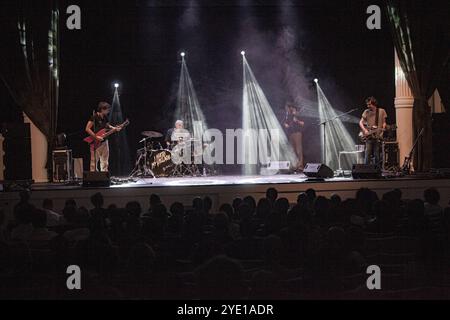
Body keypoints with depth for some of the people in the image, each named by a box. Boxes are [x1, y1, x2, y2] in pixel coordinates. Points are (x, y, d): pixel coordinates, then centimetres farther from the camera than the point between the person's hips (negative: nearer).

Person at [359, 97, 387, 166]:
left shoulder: (381, 111, 4)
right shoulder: (366, 112, 6)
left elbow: (384, 122, 8)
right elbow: (361, 122, 5)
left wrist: (382, 129, -12)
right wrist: (365, 130, -11)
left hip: (378, 136, -1)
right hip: (369, 137, 1)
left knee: (376, 155, 1)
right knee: (367, 154, -8)